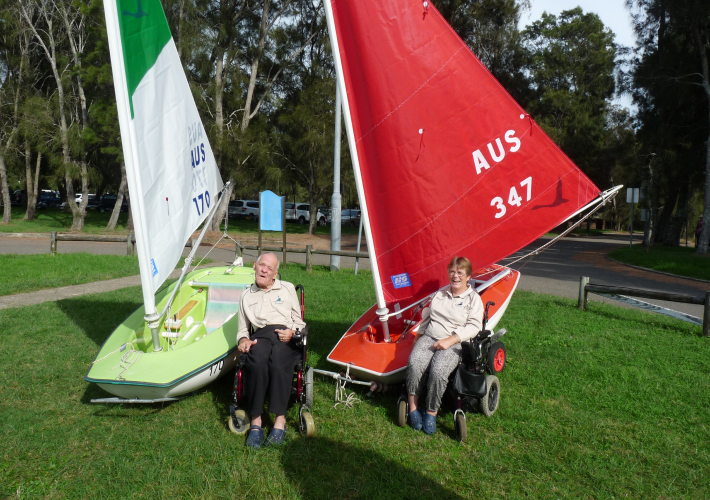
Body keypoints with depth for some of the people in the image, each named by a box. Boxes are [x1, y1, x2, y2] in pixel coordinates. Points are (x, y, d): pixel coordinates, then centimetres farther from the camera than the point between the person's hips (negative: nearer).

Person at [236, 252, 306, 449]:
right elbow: (242, 328, 28)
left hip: (285, 337, -1)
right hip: (259, 336, 1)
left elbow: (299, 321, 20)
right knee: (257, 363, -36)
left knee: (278, 364, -37)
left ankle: (280, 420, -35)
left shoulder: (287, 288, 23)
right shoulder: (247, 295, 27)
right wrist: (243, 339, 3)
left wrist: (292, 331, -3)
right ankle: (255, 421, -33)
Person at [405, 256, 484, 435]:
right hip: (429, 337, 4)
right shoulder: (440, 293, 21)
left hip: (454, 343, -4)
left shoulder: (474, 298, 5)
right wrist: (419, 336, 18)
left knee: (438, 370, -33)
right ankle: (412, 406, -20)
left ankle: (432, 412, -16)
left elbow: (474, 326, -6)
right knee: (415, 363, -29)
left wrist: (451, 340, -17)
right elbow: (427, 316, 28)